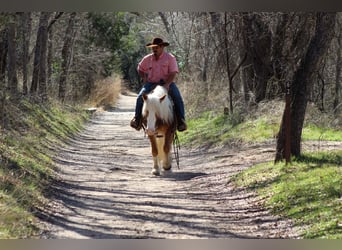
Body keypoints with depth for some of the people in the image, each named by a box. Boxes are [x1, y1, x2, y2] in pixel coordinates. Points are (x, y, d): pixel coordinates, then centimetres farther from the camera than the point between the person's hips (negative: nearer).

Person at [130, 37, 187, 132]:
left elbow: (173, 73, -12)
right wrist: (144, 78, 8)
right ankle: (137, 119, -15)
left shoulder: (170, 58, -3)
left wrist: (167, 84, -27)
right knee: (140, 97, -22)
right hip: (151, 83, 3)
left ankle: (181, 121, -22)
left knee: (177, 98, -26)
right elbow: (140, 68, 26)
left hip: (167, 83, -2)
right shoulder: (147, 59, 8)